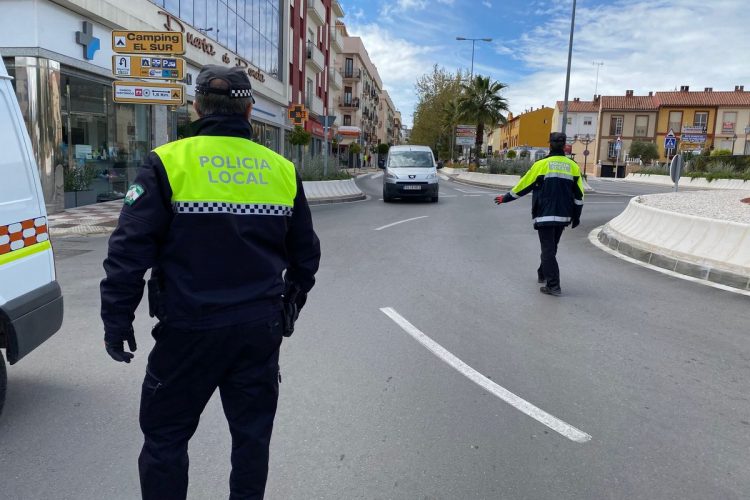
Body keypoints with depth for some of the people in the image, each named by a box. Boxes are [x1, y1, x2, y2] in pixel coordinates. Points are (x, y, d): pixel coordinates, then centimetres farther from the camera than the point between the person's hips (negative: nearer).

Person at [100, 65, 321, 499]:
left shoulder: (169, 162, -7)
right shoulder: (282, 170, 4)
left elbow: (130, 250, -10)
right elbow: (305, 253, 11)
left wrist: (117, 319, -1)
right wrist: (290, 305, 25)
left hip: (190, 329, -3)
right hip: (261, 328, 4)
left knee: (165, 436, 14)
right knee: (252, 432, 17)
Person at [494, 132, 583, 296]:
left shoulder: (542, 164, -8)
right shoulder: (573, 166, 4)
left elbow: (524, 185, -2)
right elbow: (579, 195, 7)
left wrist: (505, 198, 10)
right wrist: (576, 216, 17)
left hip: (545, 215, -5)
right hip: (563, 216, 5)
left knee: (548, 249, -3)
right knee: (551, 247, 21)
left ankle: (553, 286, -8)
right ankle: (542, 274, 38)